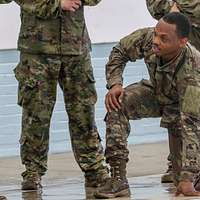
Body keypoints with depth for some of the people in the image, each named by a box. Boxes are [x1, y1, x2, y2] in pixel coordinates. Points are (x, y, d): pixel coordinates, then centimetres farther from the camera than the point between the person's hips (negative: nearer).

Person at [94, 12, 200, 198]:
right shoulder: (147, 38, -32)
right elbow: (118, 52, -8)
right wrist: (114, 84, -27)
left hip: (180, 104, -3)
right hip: (155, 92, 3)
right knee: (117, 105, -29)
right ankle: (118, 180, -27)